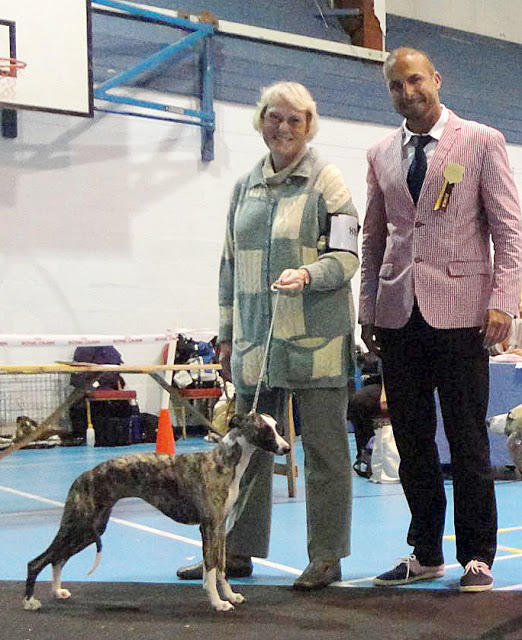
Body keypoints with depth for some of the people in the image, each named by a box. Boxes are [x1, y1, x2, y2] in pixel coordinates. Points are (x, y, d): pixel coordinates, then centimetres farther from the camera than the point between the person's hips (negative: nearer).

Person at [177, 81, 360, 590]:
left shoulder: (327, 181, -1)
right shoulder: (246, 186, 15)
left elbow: (347, 256, -5)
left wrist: (307, 275, -25)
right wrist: (227, 333, 16)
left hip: (315, 337, -5)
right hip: (255, 337, 5)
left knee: (323, 446, 0)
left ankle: (327, 556, 11)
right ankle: (238, 551, 19)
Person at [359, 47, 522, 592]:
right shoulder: (381, 155, 15)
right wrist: (368, 309, 11)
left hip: (459, 311, -4)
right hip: (398, 316, 4)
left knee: (467, 441, 0)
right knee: (411, 441, 8)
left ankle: (476, 557, 11)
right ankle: (425, 553, 19)